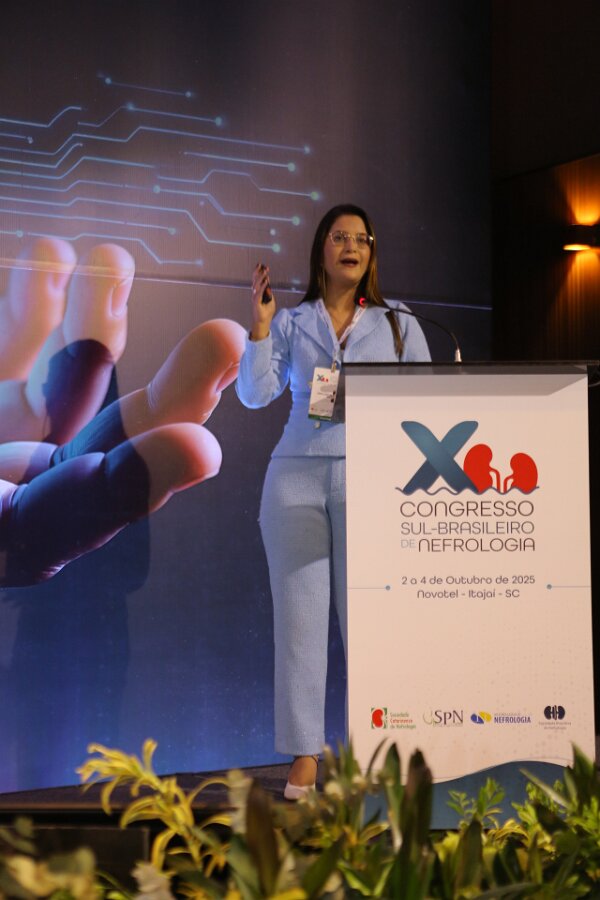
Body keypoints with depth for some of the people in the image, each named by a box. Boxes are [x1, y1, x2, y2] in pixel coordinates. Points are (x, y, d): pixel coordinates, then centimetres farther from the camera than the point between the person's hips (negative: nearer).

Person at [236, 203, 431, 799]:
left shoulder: (398, 325, 13)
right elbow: (255, 395, 2)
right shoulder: (290, 324, 12)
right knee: (299, 611, -3)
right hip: (297, 475, 0)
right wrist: (259, 326, -5)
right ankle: (303, 756, 1)